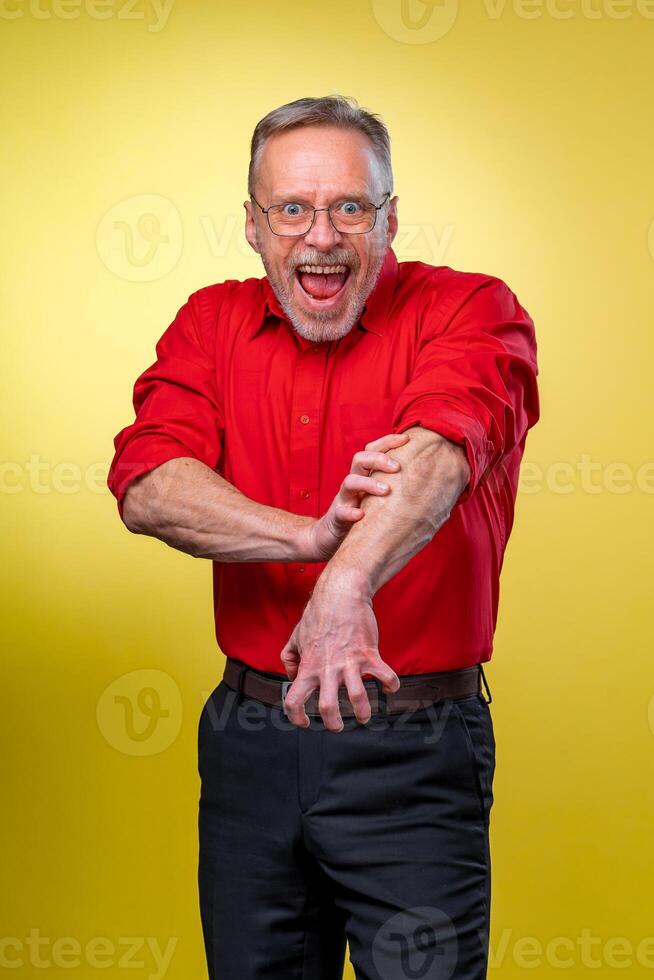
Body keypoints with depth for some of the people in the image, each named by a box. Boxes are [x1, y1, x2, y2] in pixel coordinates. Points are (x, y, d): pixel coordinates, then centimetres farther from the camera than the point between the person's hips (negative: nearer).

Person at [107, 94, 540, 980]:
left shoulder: (471, 310, -7)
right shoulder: (212, 324, 5)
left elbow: (439, 447, -29)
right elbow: (145, 486, -12)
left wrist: (348, 582, -48)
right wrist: (314, 535, -28)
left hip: (413, 747, -3)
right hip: (249, 739, 4)